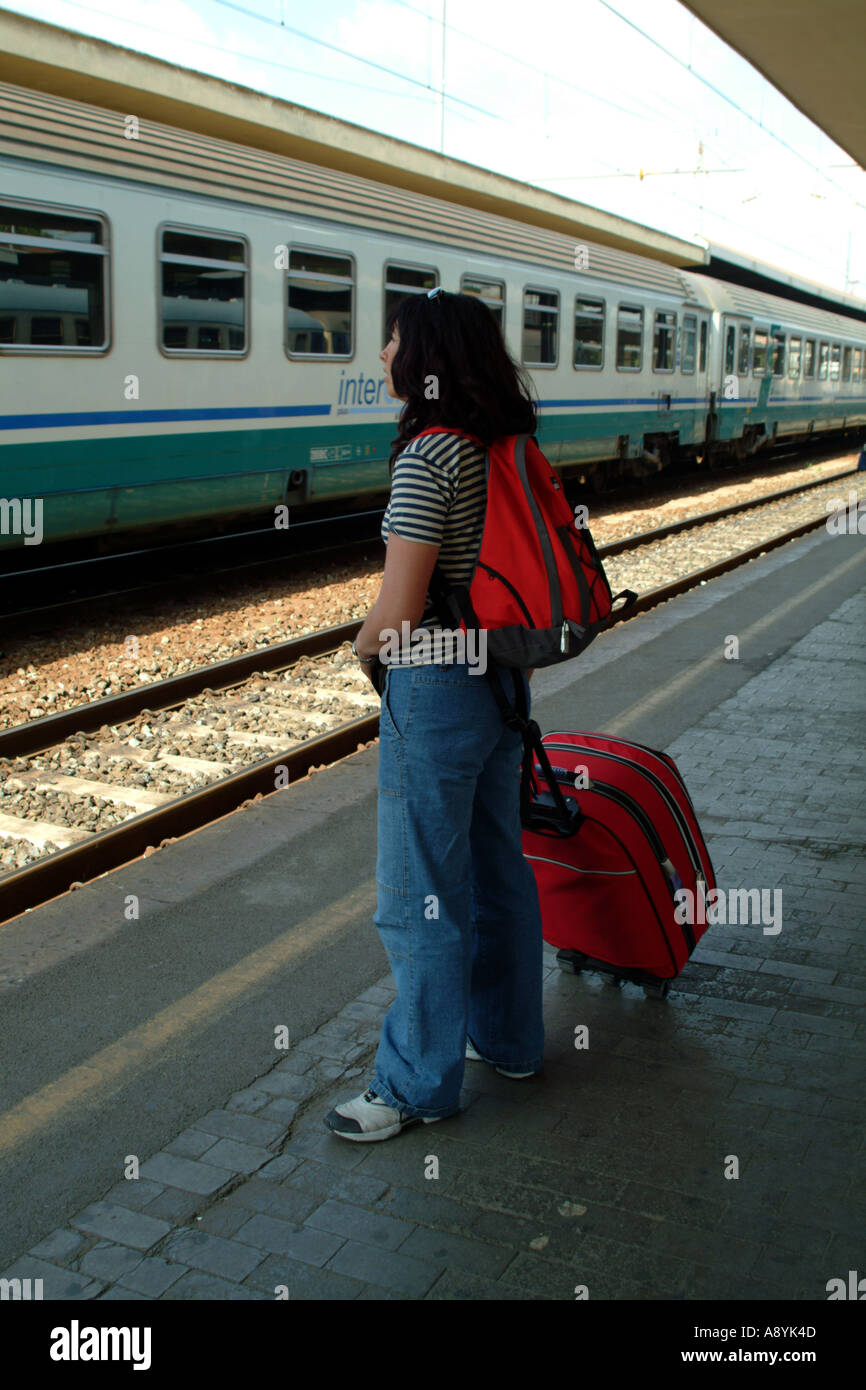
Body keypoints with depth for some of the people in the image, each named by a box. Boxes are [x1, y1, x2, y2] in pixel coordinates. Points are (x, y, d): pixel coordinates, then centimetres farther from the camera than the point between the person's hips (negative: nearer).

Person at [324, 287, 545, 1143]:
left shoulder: (426, 457, -19)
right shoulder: (503, 450, 6)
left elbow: (400, 606, -22)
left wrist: (362, 648, -1)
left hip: (434, 693, -9)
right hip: (500, 678, 9)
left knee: (420, 892, 3)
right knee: (496, 865, 20)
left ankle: (419, 1086, 16)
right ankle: (508, 1039, 36)